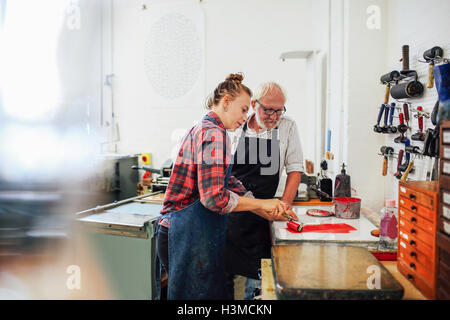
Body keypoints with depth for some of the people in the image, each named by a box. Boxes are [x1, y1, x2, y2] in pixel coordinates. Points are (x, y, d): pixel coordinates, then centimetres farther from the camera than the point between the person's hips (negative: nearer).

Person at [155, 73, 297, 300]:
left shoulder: (204, 129, 18)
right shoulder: (214, 133, -15)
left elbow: (229, 185, 18)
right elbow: (214, 198, -24)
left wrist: (271, 214, 12)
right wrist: (261, 204, -10)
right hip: (189, 236, -10)